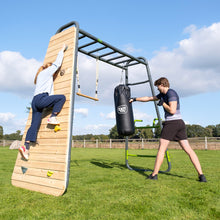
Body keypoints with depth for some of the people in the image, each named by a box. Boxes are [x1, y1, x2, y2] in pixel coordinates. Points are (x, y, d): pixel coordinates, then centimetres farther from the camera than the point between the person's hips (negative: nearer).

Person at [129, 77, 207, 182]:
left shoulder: (171, 93, -8)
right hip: (180, 123, 9)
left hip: (171, 122, -9)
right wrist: (135, 99, 30)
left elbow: (172, 110, -18)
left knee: (161, 149, -1)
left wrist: (163, 103, -4)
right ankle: (201, 175, 2)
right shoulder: (163, 94, 20)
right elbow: (149, 98, 28)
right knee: (188, 150, 5)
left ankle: (154, 174, 6)